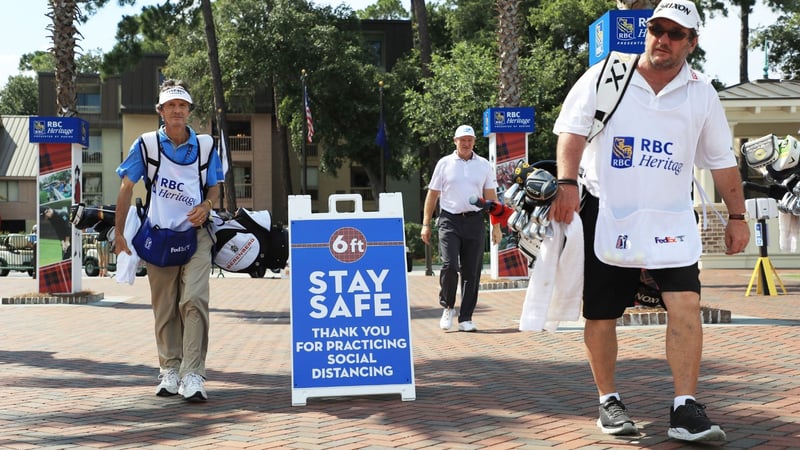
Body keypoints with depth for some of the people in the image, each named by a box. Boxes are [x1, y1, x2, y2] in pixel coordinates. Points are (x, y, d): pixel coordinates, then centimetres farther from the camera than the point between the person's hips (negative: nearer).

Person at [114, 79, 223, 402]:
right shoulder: (146, 145, -1)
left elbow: (215, 186, 14)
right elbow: (127, 187, 3)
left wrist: (207, 205, -9)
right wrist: (119, 233, -1)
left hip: (195, 234, 0)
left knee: (194, 300, -15)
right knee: (164, 308, 7)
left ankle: (192, 376, -14)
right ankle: (169, 369, 21)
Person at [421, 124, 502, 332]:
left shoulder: (484, 165, 10)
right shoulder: (444, 164, 6)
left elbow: (491, 197, 12)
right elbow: (432, 195, 8)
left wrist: (496, 226, 6)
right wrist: (426, 224, 4)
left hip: (474, 221, 2)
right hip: (449, 221, -2)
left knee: (471, 272, 1)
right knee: (449, 265, -16)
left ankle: (465, 318, 8)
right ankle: (447, 306, 8)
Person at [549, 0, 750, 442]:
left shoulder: (701, 92, 5)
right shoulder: (605, 77, -1)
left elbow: (721, 159, 12)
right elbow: (572, 129, -7)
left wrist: (736, 215, 11)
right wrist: (567, 182, -22)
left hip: (671, 217, 1)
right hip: (606, 214, -1)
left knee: (686, 304, -14)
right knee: (600, 314, 4)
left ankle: (685, 410, -9)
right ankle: (608, 401, 22)